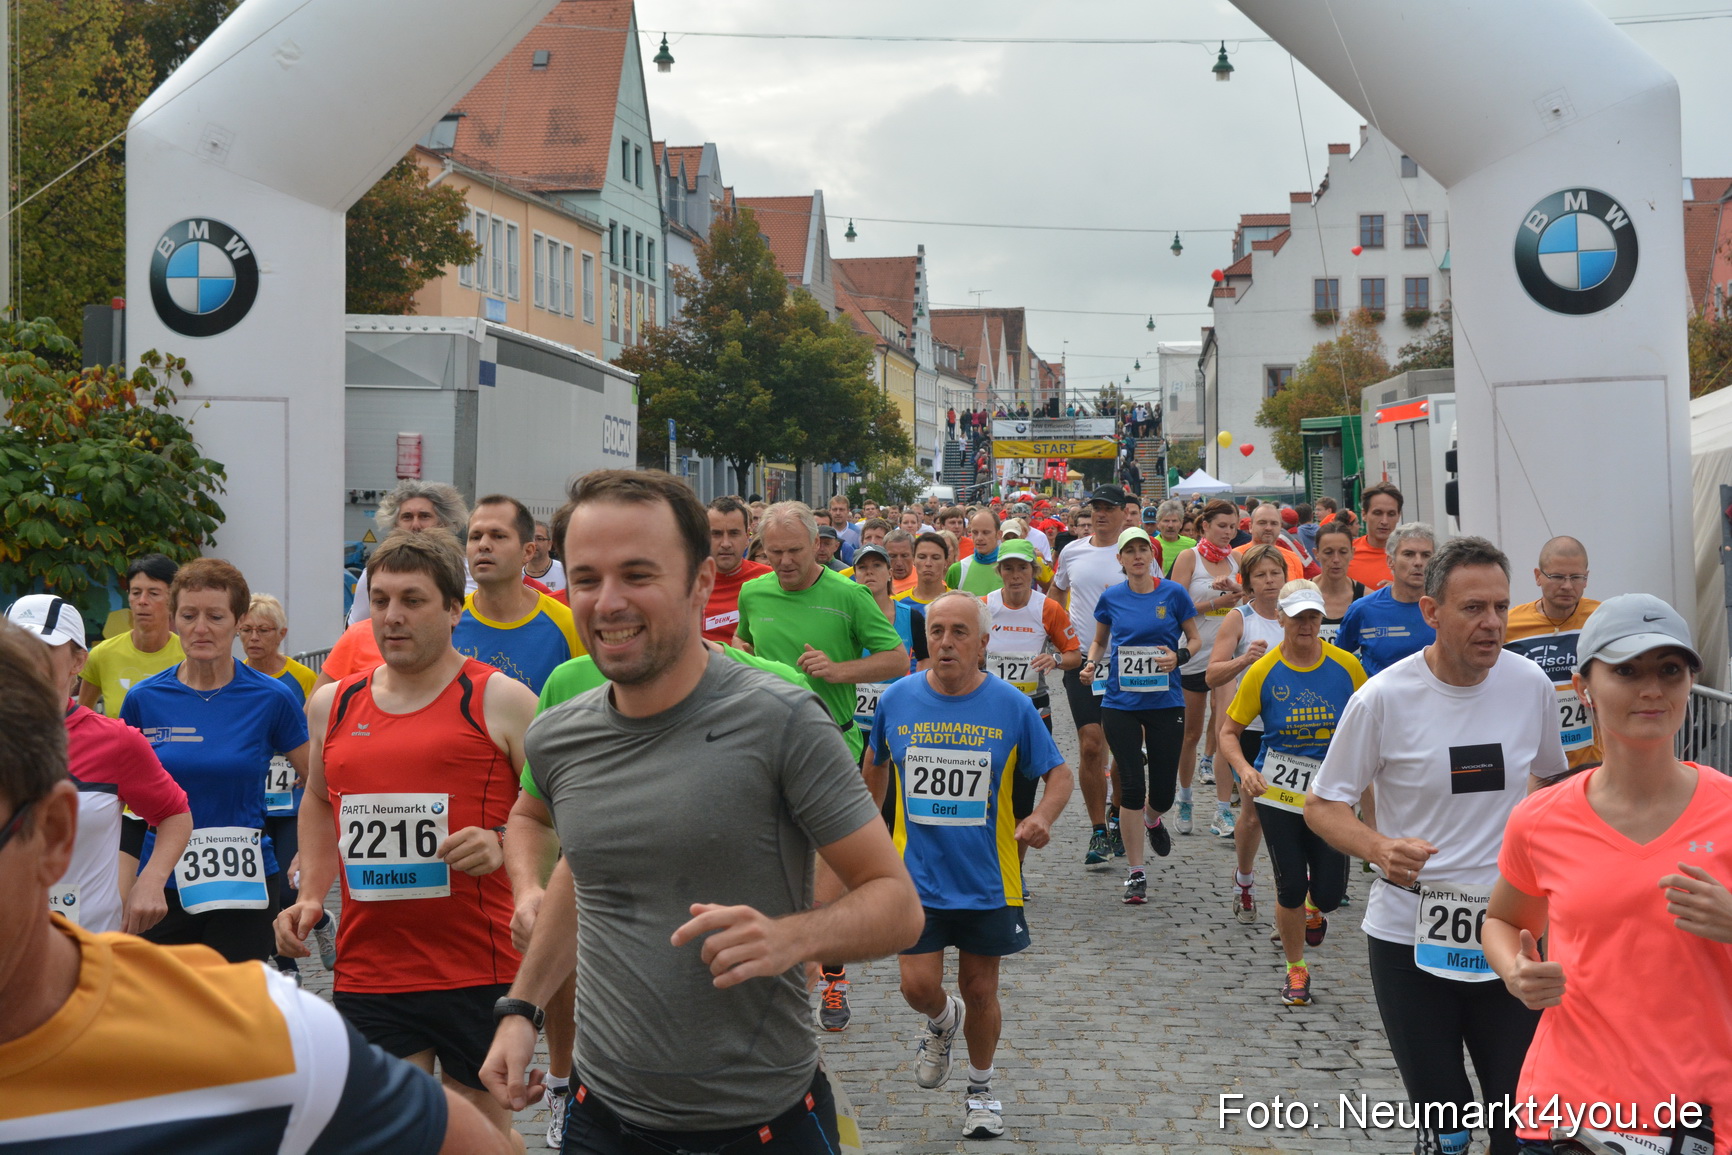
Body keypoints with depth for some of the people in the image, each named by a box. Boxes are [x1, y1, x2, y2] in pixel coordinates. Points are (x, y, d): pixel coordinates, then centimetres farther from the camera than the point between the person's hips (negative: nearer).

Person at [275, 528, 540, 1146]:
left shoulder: (498, 700, -3)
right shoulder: (333, 705, 11)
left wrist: (502, 846, -18)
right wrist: (310, 896, 15)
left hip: (477, 972, -4)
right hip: (365, 972, 4)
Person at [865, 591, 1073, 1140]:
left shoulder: (1012, 706, -8)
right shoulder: (897, 699, -4)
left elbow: (1059, 773, 0)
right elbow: (876, 767, 14)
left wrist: (1042, 817, -19)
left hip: (987, 877, 0)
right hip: (917, 874, 1)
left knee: (980, 990, 10)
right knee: (918, 985, -5)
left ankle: (980, 1089, 34)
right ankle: (943, 1022, 33)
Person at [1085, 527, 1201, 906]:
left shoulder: (1173, 593, -2)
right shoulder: (1111, 597, 3)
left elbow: (1195, 638, 7)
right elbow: (1099, 640, 16)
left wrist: (1179, 656, -13)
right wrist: (1091, 663, -4)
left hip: (1166, 702, 0)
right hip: (1120, 703, 0)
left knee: (1163, 791, 4)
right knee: (1131, 787, -5)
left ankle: (1152, 819, 44)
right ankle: (1135, 874, 6)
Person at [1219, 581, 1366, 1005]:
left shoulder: (1346, 666, -4)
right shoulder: (1263, 672, -6)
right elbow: (1229, 731, 0)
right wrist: (1244, 768, -18)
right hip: (1278, 793, -1)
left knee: (1330, 892, -2)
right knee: (1290, 887, 1)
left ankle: (1314, 908, 38)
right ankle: (1296, 969, 24)